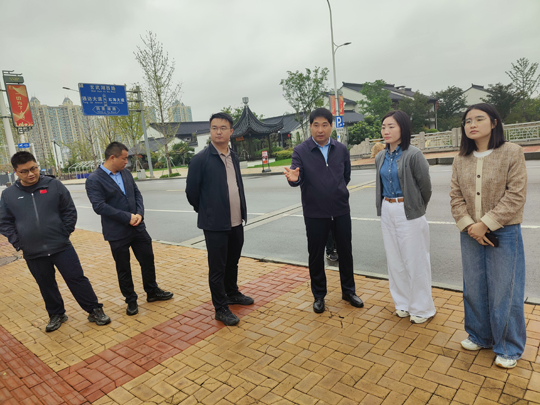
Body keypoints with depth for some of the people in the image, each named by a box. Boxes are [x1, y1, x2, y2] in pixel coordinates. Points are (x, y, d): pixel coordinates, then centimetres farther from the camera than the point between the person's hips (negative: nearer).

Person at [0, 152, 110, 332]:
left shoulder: (54, 185, -3)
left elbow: (69, 211, 1)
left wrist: (65, 232, -4)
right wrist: (17, 242, 0)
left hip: (61, 247, -2)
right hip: (33, 253, 2)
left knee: (77, 279, 2)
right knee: (46, 286, 16)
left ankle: (95, 310, 15)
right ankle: (56, 315, 35)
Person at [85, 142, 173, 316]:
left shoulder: (126, 173, 6)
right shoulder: (94, 180, -12)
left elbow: (137, 194, 7)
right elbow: (99, 206, -19)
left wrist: (139, 213, -11)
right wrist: (128, 217, -20)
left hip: (138, 228, 5)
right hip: (117, 233, -5)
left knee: (148, 260, 13)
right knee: (123, 269, 10)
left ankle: (152, 292, 33)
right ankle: (131, 300, 27)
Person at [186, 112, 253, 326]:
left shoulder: (234, 157, 7)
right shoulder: (200, 159, -12)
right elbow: (191, 191, -5)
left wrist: (242, 211, 13)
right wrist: (205, 211, 6)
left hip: (236, 222, 6)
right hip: (215, 224, -6)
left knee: (232, 262, 21)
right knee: (217, 267, 6)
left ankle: (232, 293, 41)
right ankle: (221, 308, 20)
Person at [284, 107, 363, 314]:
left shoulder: (341, 149, 1)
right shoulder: (301, 151, -8)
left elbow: (346, 176, 13)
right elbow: (297, 178, -19)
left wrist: (338, 194, 13)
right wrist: (294, 178, -40)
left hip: (341, 210, 3)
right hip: (315, 213, -2)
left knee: (345, 251, 13)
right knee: (316, 255, 9)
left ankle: (348, 291, 32)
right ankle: (319, 295, 27)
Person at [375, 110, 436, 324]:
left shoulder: (413, 154, -12)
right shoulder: (380, 157, 7)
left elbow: (425, 186, -5)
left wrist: (417, 209, 7)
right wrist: (384, 206, 11)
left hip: (408, 212, -6)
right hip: (387, 211, 6)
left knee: (415, 260, 3)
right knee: (394, 259, 13)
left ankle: (421, 308, 21)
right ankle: (403, 303, 30)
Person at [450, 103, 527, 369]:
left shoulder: (512, 152, -8)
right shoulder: (461, 160, 4)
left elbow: (515, 196, -14)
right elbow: (456, 197, 1)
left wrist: (485, 224, -17)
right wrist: (468, 226, -12)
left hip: (504, 233, -4)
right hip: (470, 234, 4)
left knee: (504, 292, 5)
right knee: (474, 288, 14)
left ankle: (509, 348, 25)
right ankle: (480, 336, 35)